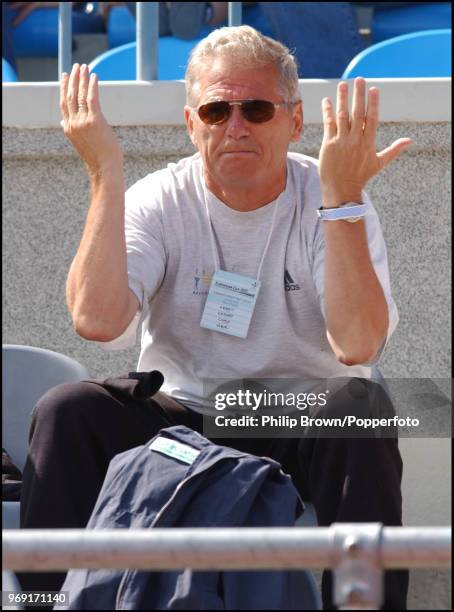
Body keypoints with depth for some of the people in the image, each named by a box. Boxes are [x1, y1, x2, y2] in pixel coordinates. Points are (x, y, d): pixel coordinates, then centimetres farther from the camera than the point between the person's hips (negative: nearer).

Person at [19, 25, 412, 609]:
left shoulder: (332, 205, -7)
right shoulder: (161, 202, -3)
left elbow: (356, 344, -25)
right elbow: (97, 320, -23)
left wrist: (342, 198, -30)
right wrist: (105, 177, -22)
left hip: (302, 428, -1)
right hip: (178, 420, 1)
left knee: (361, 411, -33)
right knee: (66, 410, -24)